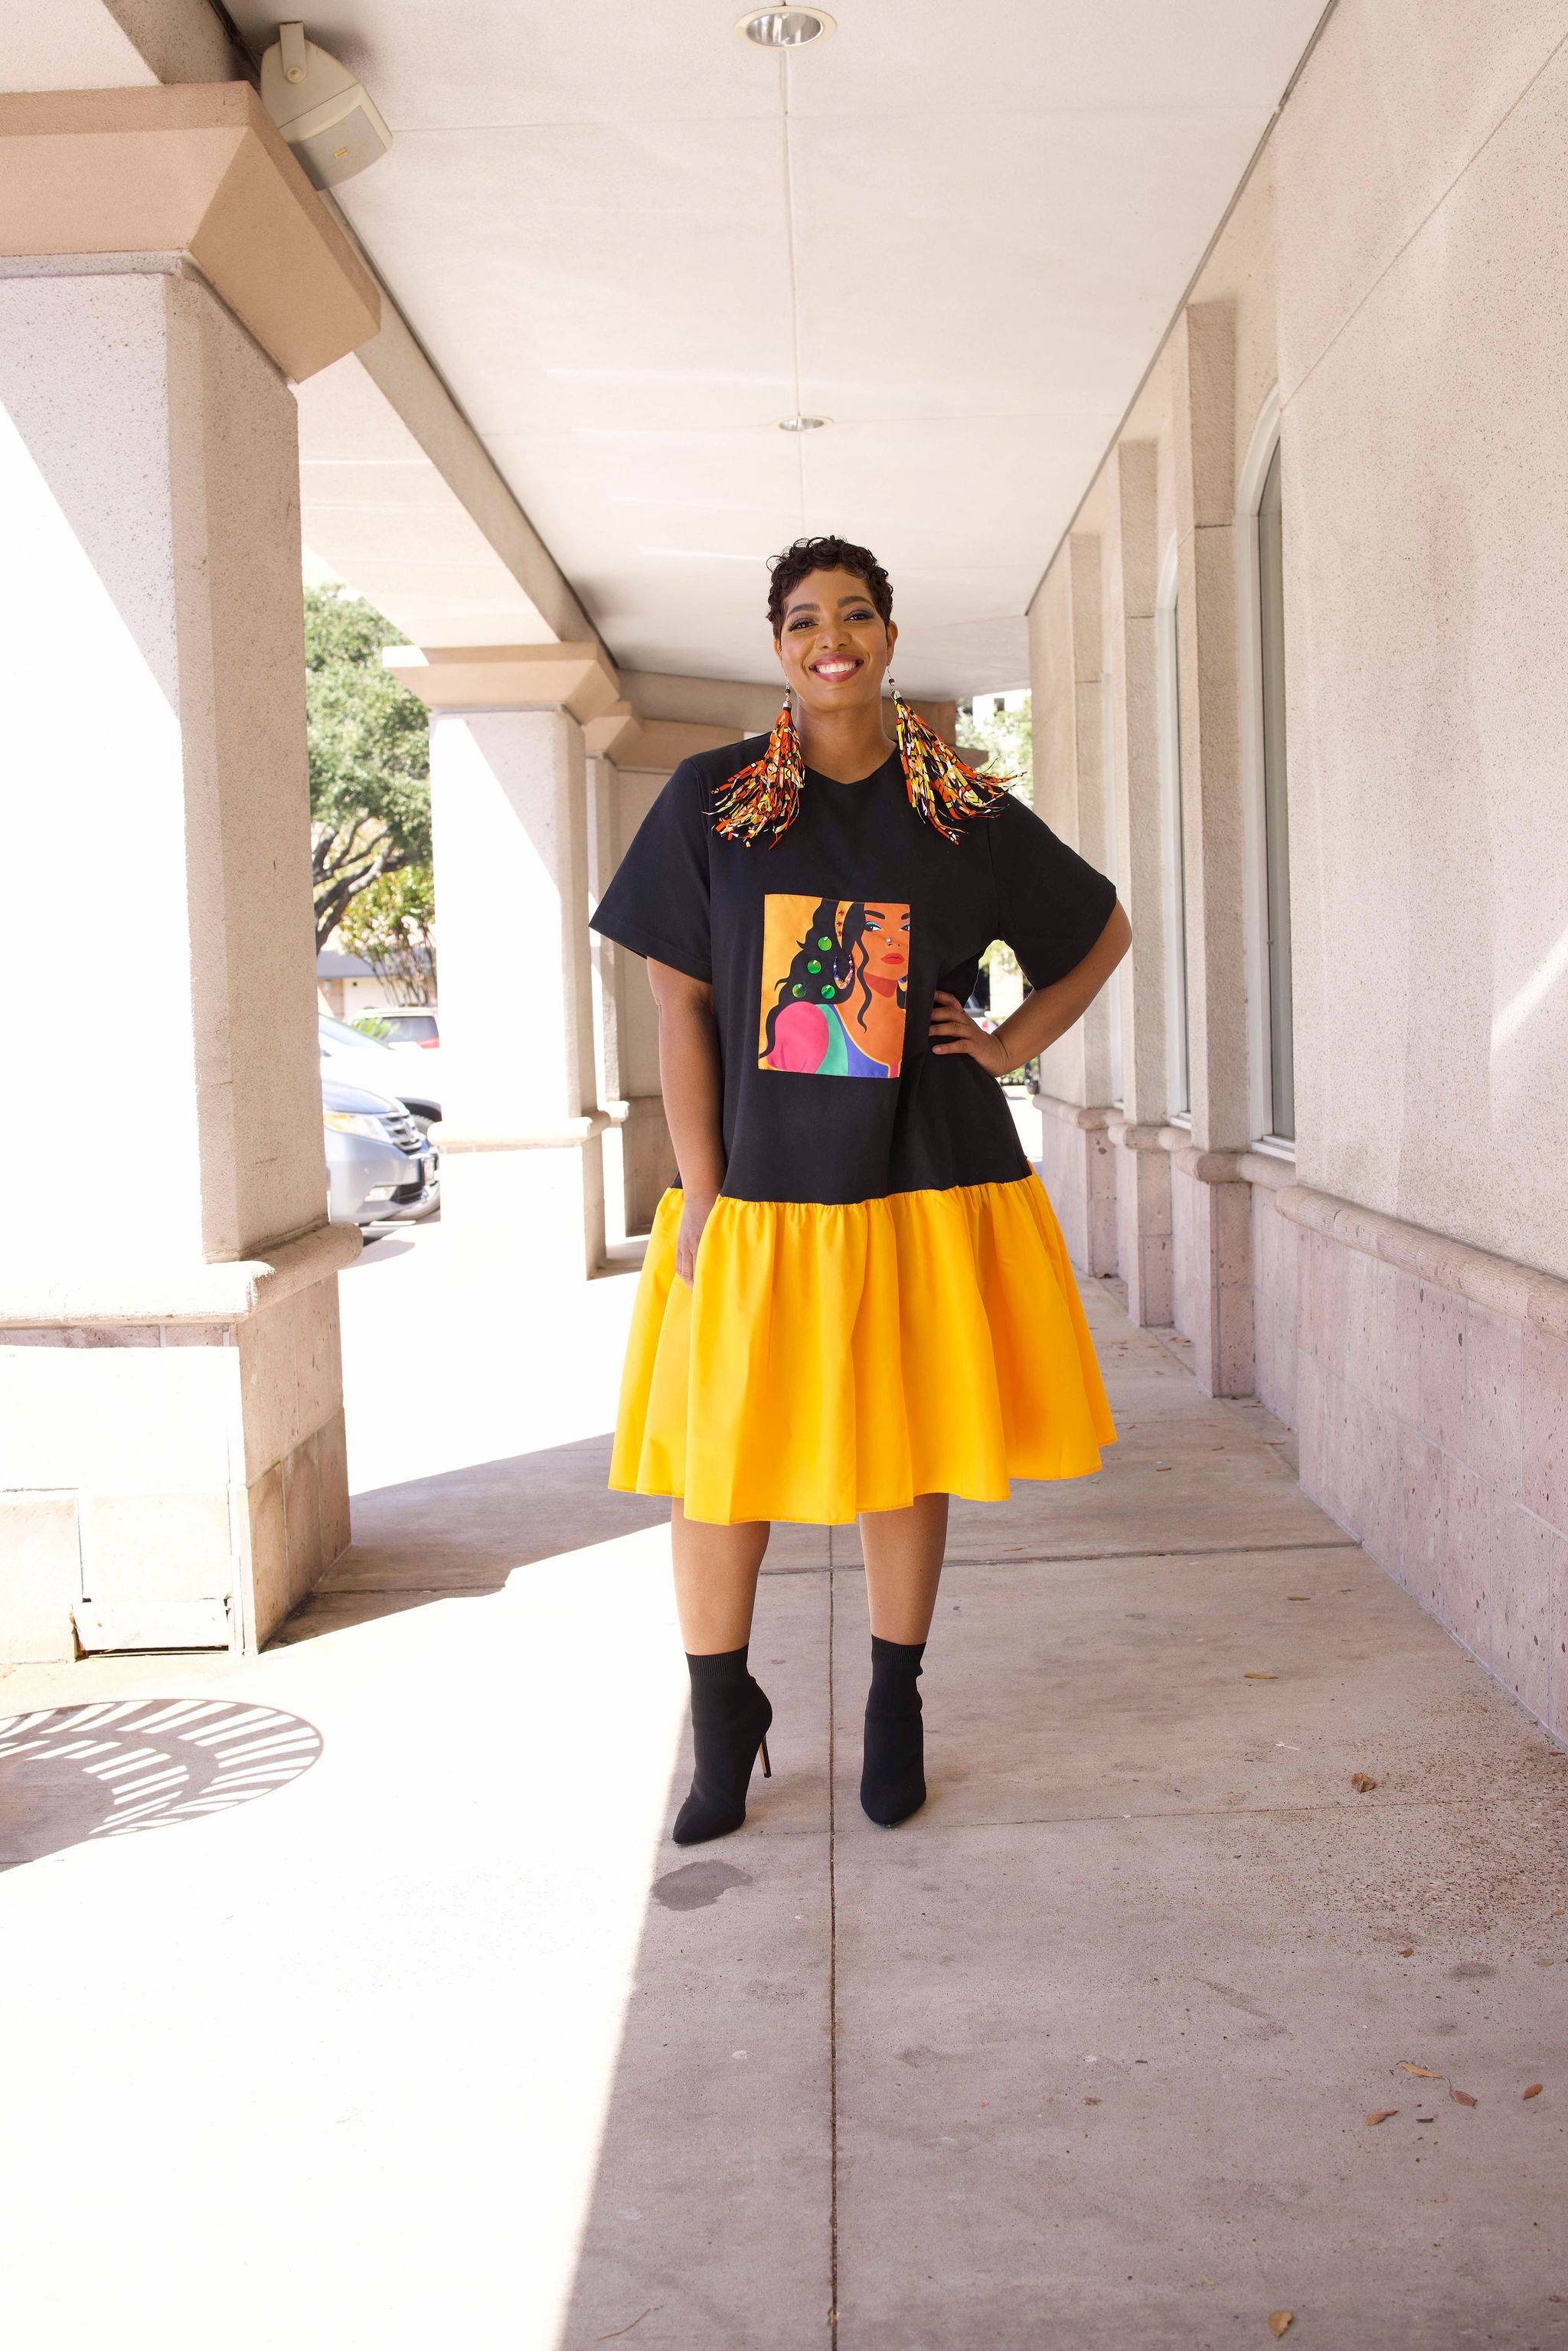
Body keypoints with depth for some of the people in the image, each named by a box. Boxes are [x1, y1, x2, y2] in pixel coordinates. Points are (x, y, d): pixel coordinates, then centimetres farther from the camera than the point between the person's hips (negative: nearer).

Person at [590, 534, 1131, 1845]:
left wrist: (1007, 1047, 2)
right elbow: (681, 1005, -1)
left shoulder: (965, 814, 2)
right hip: (760, 1187, 0)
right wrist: (700, 1194, -7)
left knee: (905, 1451, 9)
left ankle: (894, 1713, 28)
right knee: (717, 1459, 2)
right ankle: (724, 1716, 23)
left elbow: (1104, 932, 16)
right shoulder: (711, 800, 1)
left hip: (922, 1188, 0)